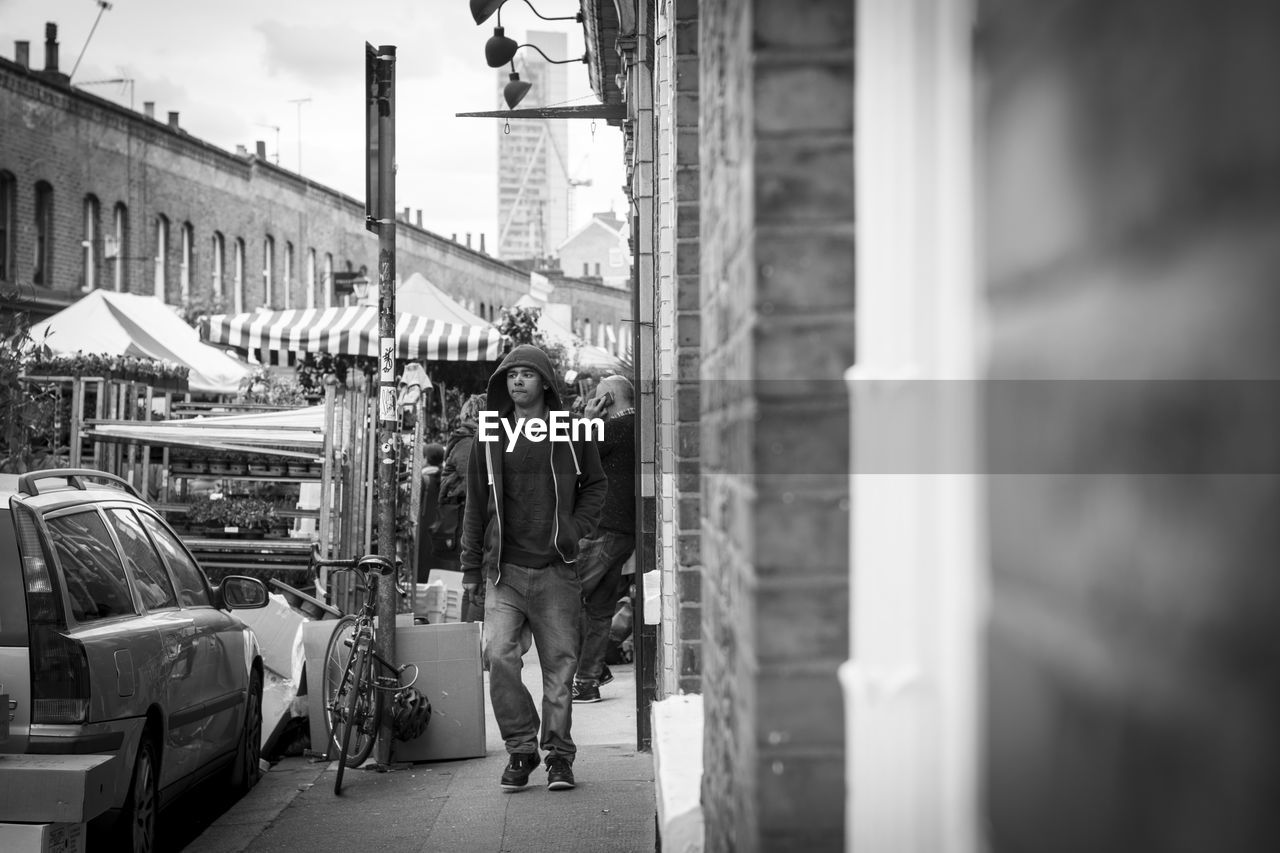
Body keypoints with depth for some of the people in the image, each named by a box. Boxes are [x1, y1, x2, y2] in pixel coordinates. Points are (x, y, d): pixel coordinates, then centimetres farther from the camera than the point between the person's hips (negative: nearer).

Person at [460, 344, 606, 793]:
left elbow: (596, 484, 18)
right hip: (504, 570, 0)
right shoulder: (490, 436, 6)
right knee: (498, 654, -13)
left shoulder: (570, 434, 4)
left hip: (556, 569, 0)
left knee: (559, 662, 2)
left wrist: (577, 528, 1)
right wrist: (471, 568, 10)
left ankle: (558, 754, 13)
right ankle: (521, 748, 2)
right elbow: (475, 502, 11)